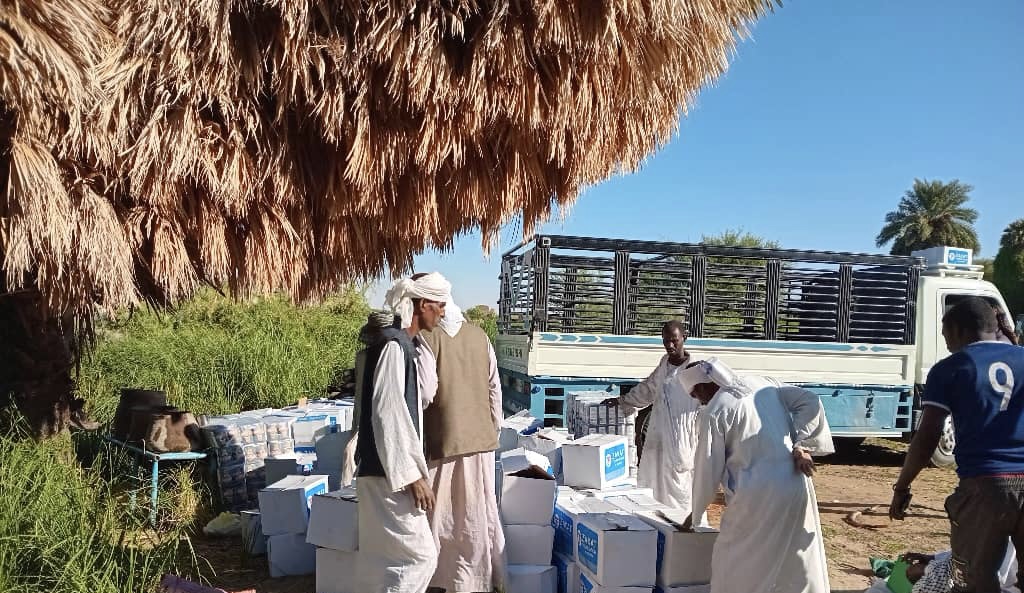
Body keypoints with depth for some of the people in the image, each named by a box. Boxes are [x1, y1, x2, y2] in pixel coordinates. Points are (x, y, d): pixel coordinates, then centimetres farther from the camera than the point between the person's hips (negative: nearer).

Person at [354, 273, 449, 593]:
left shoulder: (408, 345, 11)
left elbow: (422, 396, 17)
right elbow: (388, 415, -22)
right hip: (390, 473, -10)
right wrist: (412, 475, -20)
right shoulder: (393, 346, -18)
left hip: (393, 469, 10)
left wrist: (420, 351, 7)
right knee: (420, 555, -4)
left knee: (386, 556, 16)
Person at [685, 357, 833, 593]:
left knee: (732, 566, 10)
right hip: (797, 487, 7)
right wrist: (801, 447, -1)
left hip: (759, 495, -6)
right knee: (799, 563, 20)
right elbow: (810, 401, 5)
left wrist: (696, 512, 8)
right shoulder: (763, 384, 8)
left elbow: (708, 468, -5)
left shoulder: (714, 412, -10)